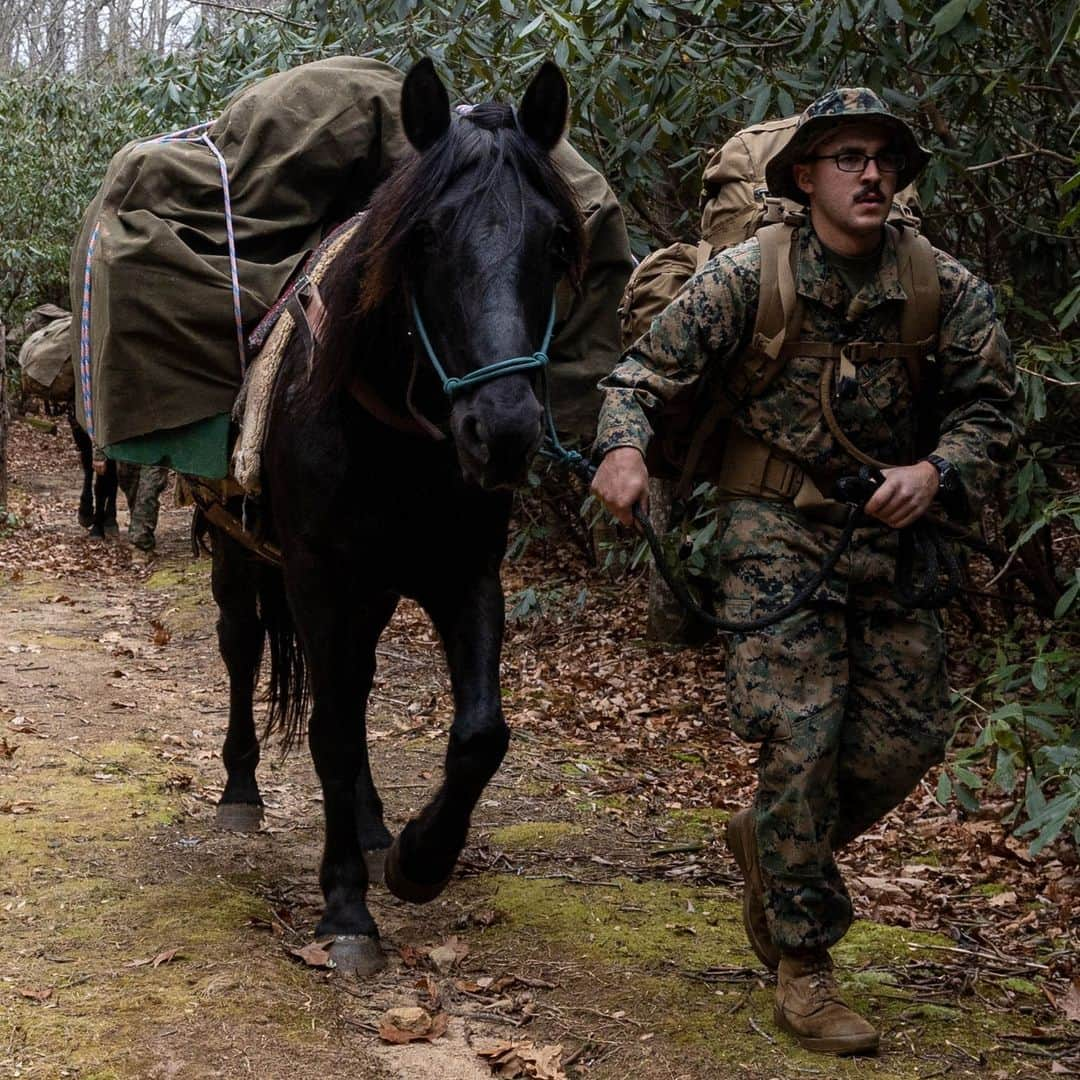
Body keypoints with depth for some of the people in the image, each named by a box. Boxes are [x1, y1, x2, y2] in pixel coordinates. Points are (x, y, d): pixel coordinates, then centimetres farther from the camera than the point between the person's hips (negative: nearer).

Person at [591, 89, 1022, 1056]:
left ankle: (771, 842, 31)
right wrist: (624, 446, -22)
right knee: (804, 738, -9)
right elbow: (645, 372, -2)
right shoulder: (746, 277, -6)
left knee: (910, 736, 2)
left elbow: (990, 410, 2)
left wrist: (936, 472, -18)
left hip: (892, 534, 4)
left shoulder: (948, 293, -1)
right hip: (777, 533, -3)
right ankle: (804, 969, 3)